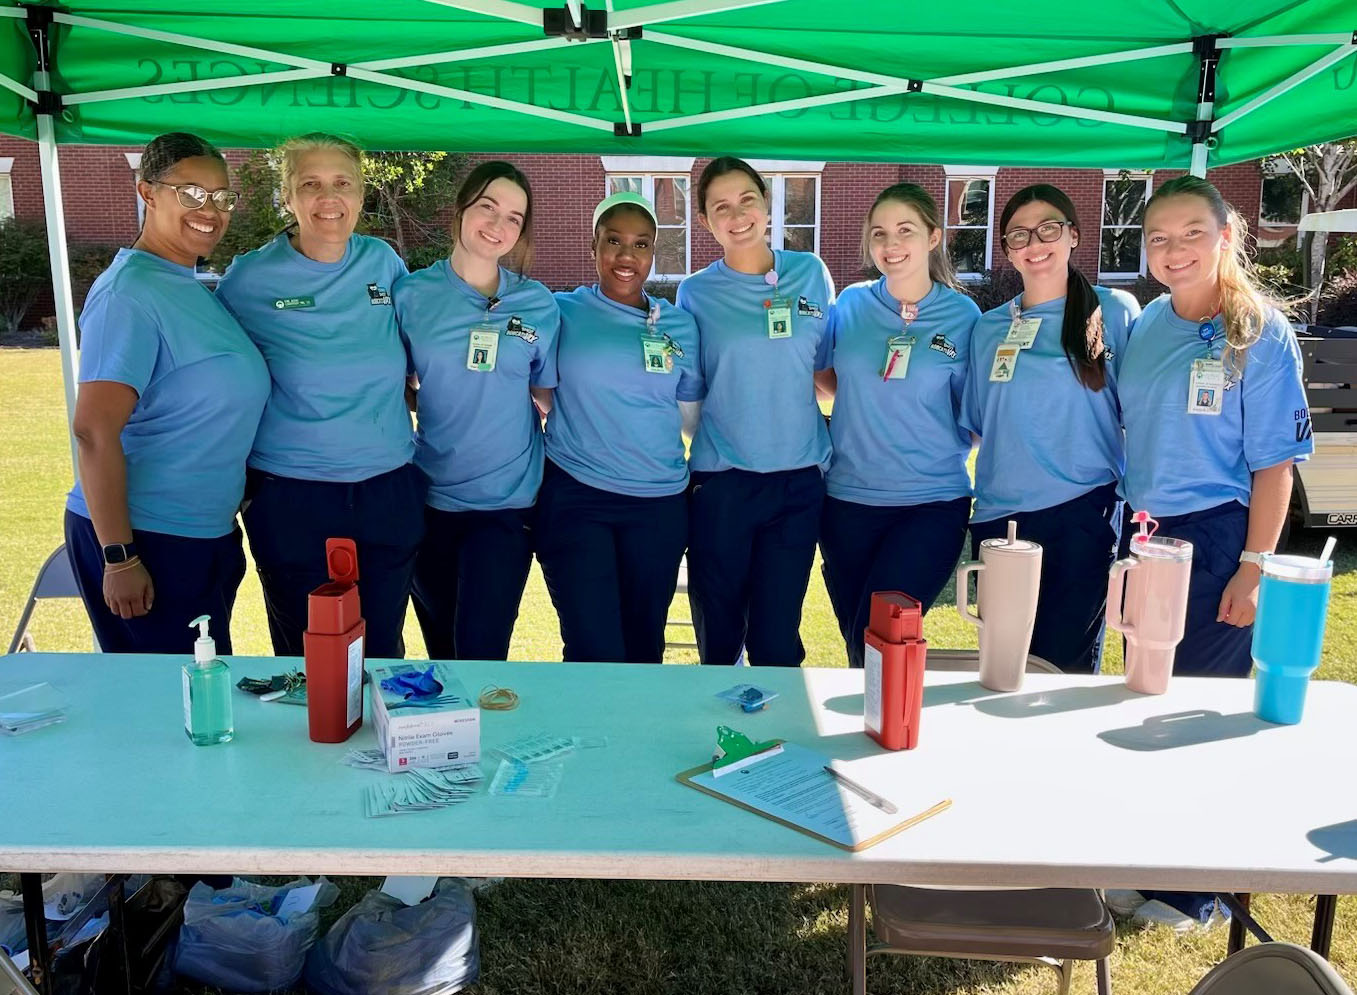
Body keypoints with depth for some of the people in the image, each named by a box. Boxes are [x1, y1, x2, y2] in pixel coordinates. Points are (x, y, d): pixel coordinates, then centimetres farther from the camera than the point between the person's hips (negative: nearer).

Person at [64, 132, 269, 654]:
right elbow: (94, 430, -21)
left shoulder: (194, 290, 10)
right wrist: (119, 559, -21)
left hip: (208, 536, 8)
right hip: (148, 543, -8)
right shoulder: (129, 293, -16)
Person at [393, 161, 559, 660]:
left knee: (481, 652, -6)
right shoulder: (411, 294, 0)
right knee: (441, 651, 14)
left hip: (507, 501, -1)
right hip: (429, 498, 1)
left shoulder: (538, 305, 0)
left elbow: (550, 394, 7)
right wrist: (395, 460, -2)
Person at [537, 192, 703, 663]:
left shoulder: (680, 325, 7)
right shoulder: (562, 313, 0)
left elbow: (694, 417, 13)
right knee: (594, 653, -4)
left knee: (645, 648, 13)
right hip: (573, 498, -2)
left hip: (659, 504, 2)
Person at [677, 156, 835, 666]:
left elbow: (828, 366, 14)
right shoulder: (696, 292, 2)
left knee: (778, 635, 6)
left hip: (800, 475, 1)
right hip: (722, 478, -1)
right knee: (718, 634, 9)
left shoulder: (810, 273, 6)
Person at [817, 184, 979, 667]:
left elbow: (975, 415, 2)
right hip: (847, 499, 3)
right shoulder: (851, 304, 3)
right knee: (855, 640, 13)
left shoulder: (962, 315, -3)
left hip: (932, 503, -3)